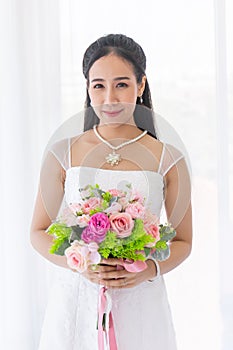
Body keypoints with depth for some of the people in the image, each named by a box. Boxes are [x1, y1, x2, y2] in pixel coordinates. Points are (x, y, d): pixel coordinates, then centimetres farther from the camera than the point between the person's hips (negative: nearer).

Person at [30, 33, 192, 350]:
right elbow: (39, 233, 4)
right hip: (76, 302, 1)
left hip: (140, 303, 0)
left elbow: (183, 241, 5)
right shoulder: (62, 154, -1)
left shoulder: (168, 160, -2)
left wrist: (151, 269, -14)